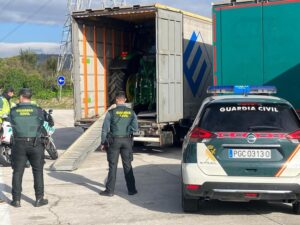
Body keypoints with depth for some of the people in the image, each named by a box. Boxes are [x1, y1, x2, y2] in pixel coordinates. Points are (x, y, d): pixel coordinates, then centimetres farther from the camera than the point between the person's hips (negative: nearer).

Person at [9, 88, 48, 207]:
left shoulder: (13, 111, -3)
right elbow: (41, 125, 6)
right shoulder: (37, 110, -4)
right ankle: (39, 199, 10)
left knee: (17, 172, 9)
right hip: (35, 143, 0)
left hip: (19, 144, 1)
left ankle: (16, 199, 11)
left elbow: (12, 125, 8)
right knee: (38, 171, 9)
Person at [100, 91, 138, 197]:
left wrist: (103, 142, 3)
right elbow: (135, 127, -5)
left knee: (113, 166, 3)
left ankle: (110, 190, 7)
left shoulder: (111, 112, -7)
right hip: (127, 141, 2)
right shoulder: (131, 112, 1)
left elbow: (105, 129, -5)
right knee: (127, 165, 10)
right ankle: (131, 189, 13)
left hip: (114, 140, -2)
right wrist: (127, 131, 9)